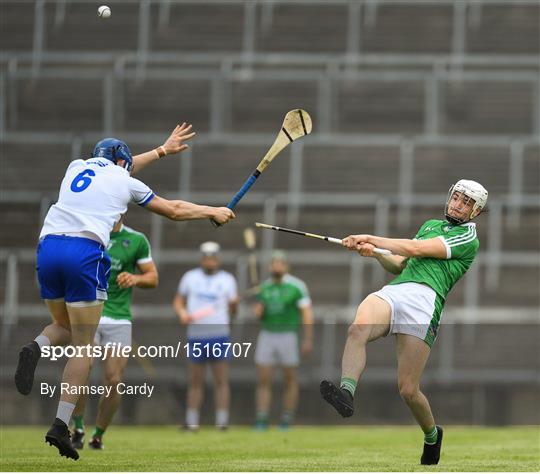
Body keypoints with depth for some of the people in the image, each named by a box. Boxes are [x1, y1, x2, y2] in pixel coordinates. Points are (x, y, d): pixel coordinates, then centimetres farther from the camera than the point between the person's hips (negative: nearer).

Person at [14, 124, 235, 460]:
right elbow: (173, 210, 25)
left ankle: (37, 348, -12)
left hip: (48, 245, 4)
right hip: (85, 252, -4)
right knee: (84, 347, 1)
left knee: (64, 327, 24)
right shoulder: (124, 181, 14)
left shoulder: (76, 167, 25)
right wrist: (213, 212, 42)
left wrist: (163, 150, 57)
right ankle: (61, 425, -11)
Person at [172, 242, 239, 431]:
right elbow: (178, 300, 13)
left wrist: (234, 304, -18)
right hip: (196, 336, 1)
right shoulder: (190, 277, 11)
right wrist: (182, 312, -7)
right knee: (195, 382, 4)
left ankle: (222, 421, -4)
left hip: (219, 335, -1)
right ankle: (191, 421, 8)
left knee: (221, 381, -5)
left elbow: (232, 309, 5)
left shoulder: (227, 279, 8)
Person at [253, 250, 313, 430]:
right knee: (263, 380, -2)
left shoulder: (296, 286, -5)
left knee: (290, 380, 2)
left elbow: (307, 313, -8)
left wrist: (308, 339, -15)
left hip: (288, 336, -4)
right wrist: (257, 311, -5)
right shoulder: (265, 287, 10)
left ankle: (286, 420, 8)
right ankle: (261, 420, -2)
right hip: (267, 335, 4)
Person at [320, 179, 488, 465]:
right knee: (357, 329, -32)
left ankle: (432, 434, 20)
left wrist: (371, 239, 2)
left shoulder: (468, 238, 10)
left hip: (424, 298, -5)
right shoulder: (430, 224, 34)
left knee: (408, 389, -9)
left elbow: (416, 250, 0)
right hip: (391, 291, 5)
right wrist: (374, 252, 14)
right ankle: (346, 393, -50)